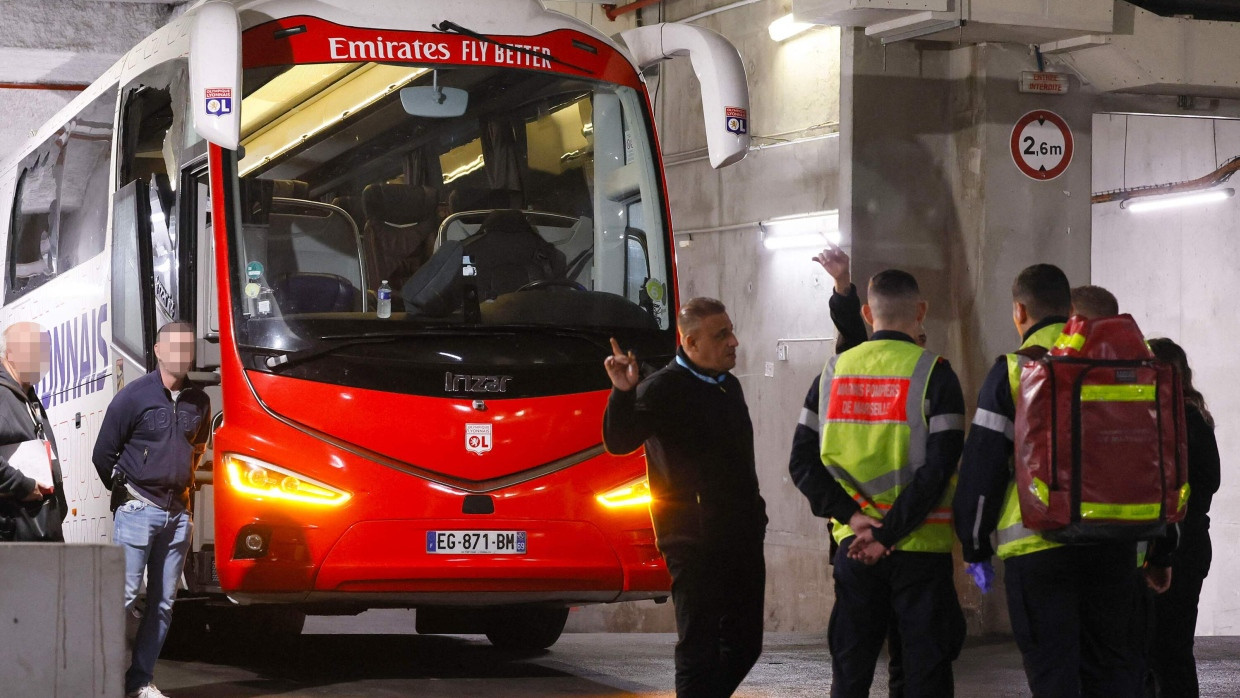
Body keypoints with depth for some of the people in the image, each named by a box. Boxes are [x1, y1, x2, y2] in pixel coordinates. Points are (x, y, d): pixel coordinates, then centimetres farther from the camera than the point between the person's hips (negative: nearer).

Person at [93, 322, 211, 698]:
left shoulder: (199, 401, 8)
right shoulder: (134, 396, -7)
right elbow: (104, 454, -2)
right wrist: (126, 493, 7)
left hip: (177, 512, 5)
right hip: (137, 509, -5)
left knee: (163, 602, 6)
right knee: (124, 596, -9)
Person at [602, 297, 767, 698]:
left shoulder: (728, 386, 16)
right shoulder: (664, 389, -10)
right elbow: (619, 442, -22)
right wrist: (623, 394, -37)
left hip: (743, 539, 8)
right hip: (695, 542, -8)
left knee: (743, 643, 13)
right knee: (699, 648, -5)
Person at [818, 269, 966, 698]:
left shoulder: (836, 370, 5)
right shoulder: (933, 373, -8)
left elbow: (822, 455, 5)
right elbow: (938, 467, -15)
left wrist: (854, 516, 4)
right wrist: (889, 534, -14)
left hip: (853, 544, 4)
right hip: (920, 547, -4)